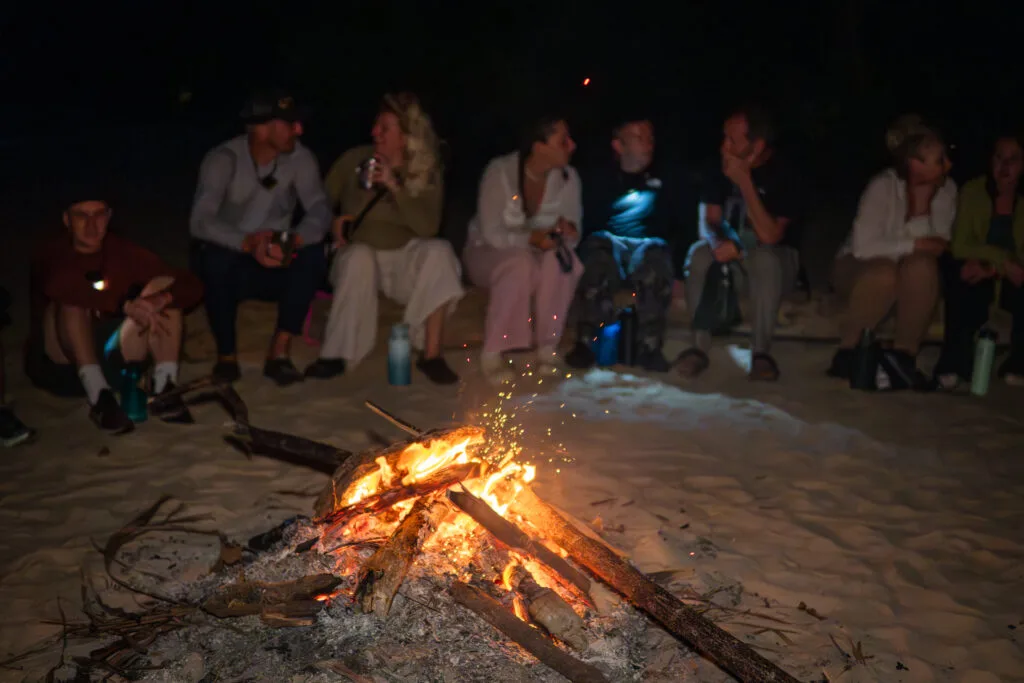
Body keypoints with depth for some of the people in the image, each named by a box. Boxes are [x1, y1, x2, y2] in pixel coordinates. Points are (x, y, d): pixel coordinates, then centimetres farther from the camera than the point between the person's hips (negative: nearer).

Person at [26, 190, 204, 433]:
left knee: (164, 285, -11)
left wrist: (162, 298, -30)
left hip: (109, 362, 3)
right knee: (73, 298, -28)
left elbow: (192, 285, -8)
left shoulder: (123, 252, 2)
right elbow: (57, 286, -34)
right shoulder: (52, 252, -8)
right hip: (58, 364, -3)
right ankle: (99, 396, -37)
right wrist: (126, 306, -41)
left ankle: (164, 387, -25)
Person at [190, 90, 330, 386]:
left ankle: (279, 353, -20)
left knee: (312, 254, -27)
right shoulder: (223, 158, -17)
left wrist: (293, 240, -41)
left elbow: (320, 210, -20)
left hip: (275, 264, 2)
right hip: (230, 261, -2)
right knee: (217, 257, -35)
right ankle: (226, 354, -15)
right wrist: (249, 243, -47)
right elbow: (200, 222, -30)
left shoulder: (300, 158, -8)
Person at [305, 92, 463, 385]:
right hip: (358, 256, 0)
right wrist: (335, 220, -11)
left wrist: (395, 186, -24)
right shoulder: (355, 160, 0)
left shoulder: (428, 174, 0)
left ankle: (431, 354, -29)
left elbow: (428, 228, -15)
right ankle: (337, 354, -29)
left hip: (404, 258, 1)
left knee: (438, 252, -29)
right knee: (359, 257, -35)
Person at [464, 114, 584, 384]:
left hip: (536, 251, 3)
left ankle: (547, 347, -17)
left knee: (561, 262, -32)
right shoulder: (500, 171, -21)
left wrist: (567, 231, -31)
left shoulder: (568, 177, -10)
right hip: (489, 251, -3)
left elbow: (572, 234, -6)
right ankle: (491, 353, -24)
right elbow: (492, 233, -22)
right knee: (520, 265, -38)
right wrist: (531, 238, -39)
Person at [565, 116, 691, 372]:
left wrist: (670, 245, -4)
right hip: (609, 244, 0)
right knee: (599, 245, -38)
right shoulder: (598, 181, 22)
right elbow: (586, 222, 12)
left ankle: (649, 347, -41)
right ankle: (586, 341, -39)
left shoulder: (666, 182, 25)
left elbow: (679, 224, 16)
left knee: (655, 254, -38)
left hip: (650, 245, 0)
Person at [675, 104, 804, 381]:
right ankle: (699, 345, -22)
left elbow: (769, 236, -26)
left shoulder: (783, 175, -17)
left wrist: (744, 182, -29)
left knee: (764, 258, -37)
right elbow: (707, 220, -5)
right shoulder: (722, 169, -4)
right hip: (733, 254, 3)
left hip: (776, 260, -3)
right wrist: (718, 242, -29)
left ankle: (761, 352, -25)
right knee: (699, 253, -28)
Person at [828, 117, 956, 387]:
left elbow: (934, 247, -11)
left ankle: (905, 355, -20)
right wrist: (914, 245, -24)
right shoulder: (883, 186, -20)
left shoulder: (946, 190, -7)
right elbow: (863, 246, -29)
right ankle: (847, 352, -18)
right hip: (859, 267, -3)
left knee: (923, 265, -31)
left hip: (911, 278, 3)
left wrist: (922, 201, -22)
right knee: (884, 273, -37)